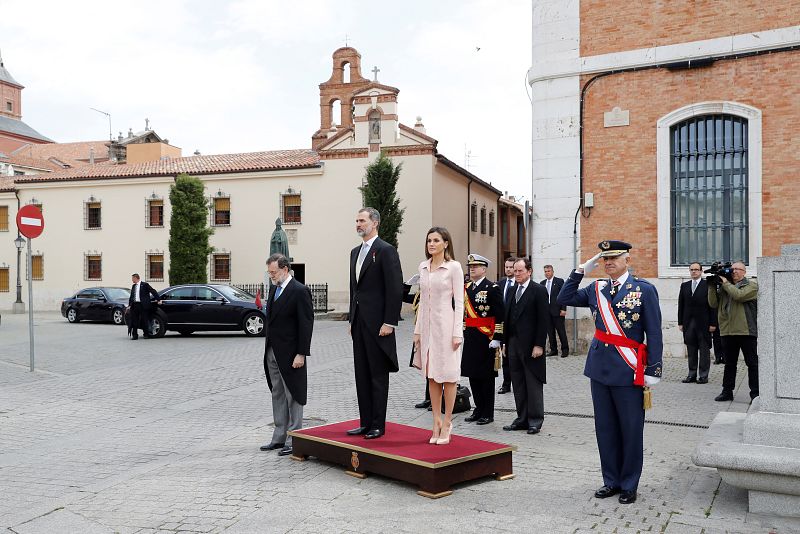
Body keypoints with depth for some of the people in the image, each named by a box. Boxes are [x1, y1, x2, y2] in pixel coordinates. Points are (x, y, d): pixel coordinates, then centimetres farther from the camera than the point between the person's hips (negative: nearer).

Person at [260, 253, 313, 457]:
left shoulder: (299, 291, -13)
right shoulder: (273, 289, 12)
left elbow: (306, 324, -16)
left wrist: (301, 354, -19)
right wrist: (268, 347, 13)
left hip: (290, 354, -8)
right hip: (272, 352, 8)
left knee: (293, 397, 0)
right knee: (278, 395, 15)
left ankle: (294, 439, 8)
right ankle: (279, 438, 24)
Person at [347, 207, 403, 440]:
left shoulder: (386, 251, -9)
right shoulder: (355, 252, 16)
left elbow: (395, 289, -14)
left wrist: (389, 323, -17)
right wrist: (352, 319, 16)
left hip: (378, 323, -8)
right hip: (359, 323, 8)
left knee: (378, 376, 0)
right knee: (362, 375, 12)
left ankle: (378, 425, 8)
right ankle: (365, 422, 20)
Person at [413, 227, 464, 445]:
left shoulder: (453, 267, -6)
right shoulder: (423, 267, 10)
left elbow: (459, 302, -8)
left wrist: (457, 333, -13)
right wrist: (418, 329, 11)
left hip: (446, 324, -6)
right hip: (427, 325, 6)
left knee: (448, 375, 1)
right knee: (431, 375, 9)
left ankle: (446, 423, 10)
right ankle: (436, 422, 17)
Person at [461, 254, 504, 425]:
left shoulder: (493, 288, -7)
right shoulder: (465, 288, 12)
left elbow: (500, 316, -11)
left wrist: (497, 339, -15)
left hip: (486, 339, -6)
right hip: (469, 338, 6)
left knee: (486, 376, 2)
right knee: (472, 374, 10)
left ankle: (488, 413, 12)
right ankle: (479, 409, 23)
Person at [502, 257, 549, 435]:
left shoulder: (538, 291, -7)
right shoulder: (513, 291, 13)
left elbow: (543, 320, -11)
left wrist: (539, 345, -16)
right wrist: (506, 342, 10)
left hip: (530, 345, -7)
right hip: (513, 343, 7)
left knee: (533, 385, 1)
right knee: (518, 384, 11)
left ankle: (535, 421, 10)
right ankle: (522, 419, 20)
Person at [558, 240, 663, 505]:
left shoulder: (644, 289, -5)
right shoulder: (596, 288, 8)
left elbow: (654, 333, -6)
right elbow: (564, 299, 8)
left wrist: (653, 370, -10)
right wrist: (580, 271, 1)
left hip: (628, 370, -4)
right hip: (600, 367, 5)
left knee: (631, 430, 6)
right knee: (605, 428, 12)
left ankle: (629, 485, 20)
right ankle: (611, 481, 26)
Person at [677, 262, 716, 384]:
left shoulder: (708, 285, 0)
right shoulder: (684, 286, 13)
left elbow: (712, 305, -4)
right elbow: (681, 305, 12)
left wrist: (712, 323, -9)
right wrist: (680, 322, 6)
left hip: (703, 323, -4)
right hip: (688, 323, 4)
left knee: (704, 350, 1)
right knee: (691, 350, 6)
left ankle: (703, 376, 7)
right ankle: (692, 375, 11)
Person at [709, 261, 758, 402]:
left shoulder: (751, 285, 0)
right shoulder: (724, 287, 15)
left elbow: (739, 295, -18)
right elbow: (713, 303, 8)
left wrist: (725, 283, -8)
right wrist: (712, 286, 0)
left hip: (746, 331, -5)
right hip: (727, 331, 5)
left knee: (752, 363, 2)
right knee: (729, 363, 11)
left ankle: (755, 393, 7)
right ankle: (727, 391, 17)